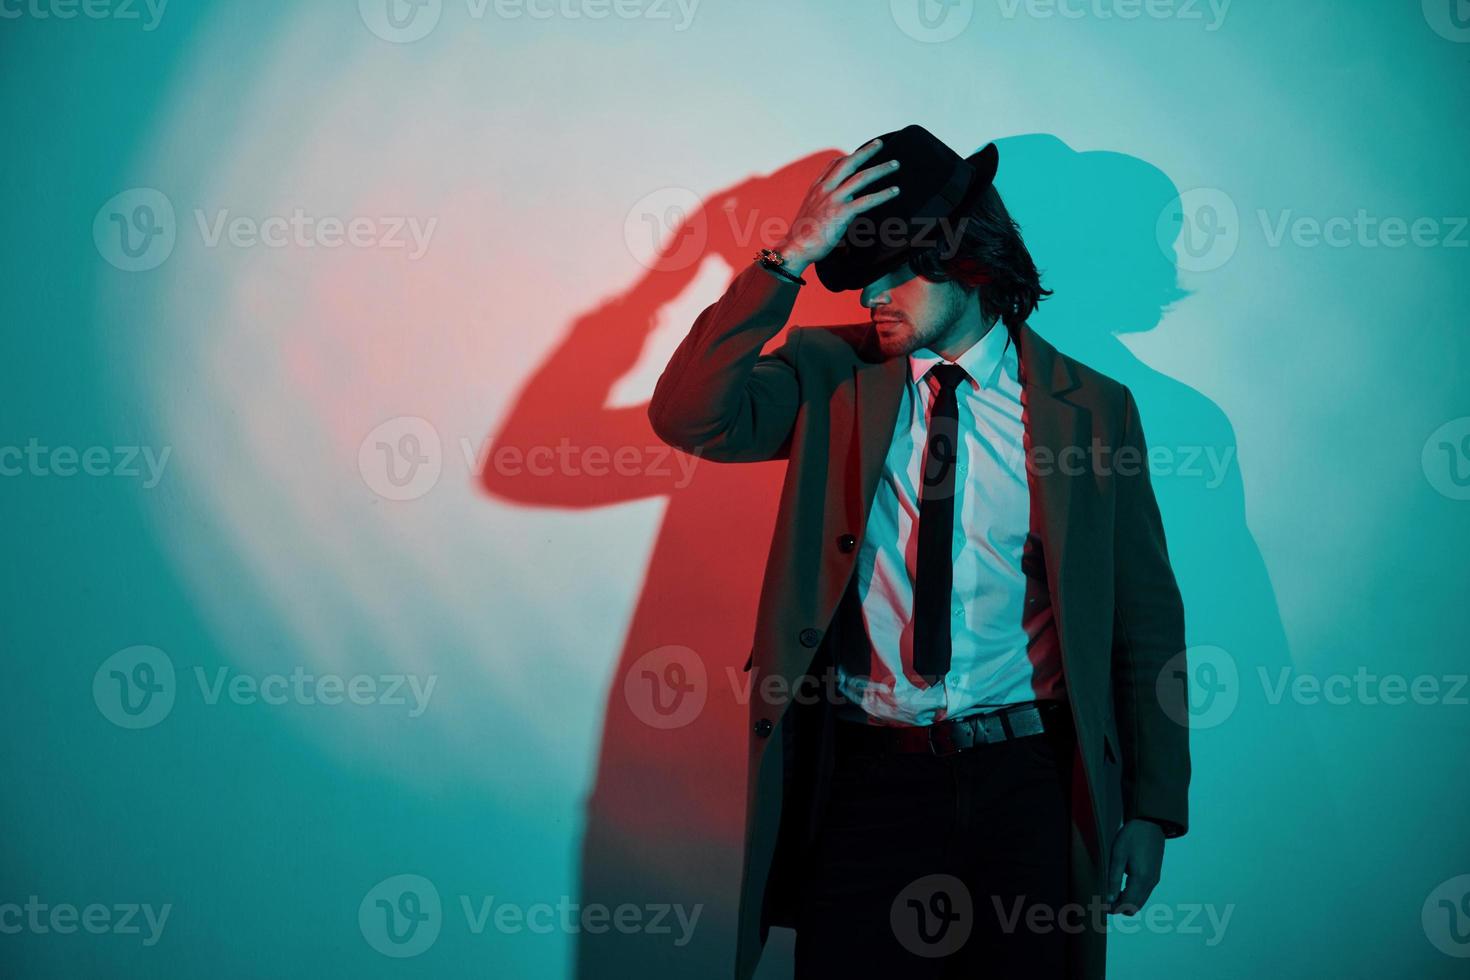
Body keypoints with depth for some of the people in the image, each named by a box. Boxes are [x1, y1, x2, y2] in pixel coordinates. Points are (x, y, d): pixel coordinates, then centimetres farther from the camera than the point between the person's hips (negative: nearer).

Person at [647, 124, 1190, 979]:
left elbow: (1146, 620, 5)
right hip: (866, 776, 0)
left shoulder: (1091, 409, 2)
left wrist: (1153, 807, 3)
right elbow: (689, 418, -14)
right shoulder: (832, 374, 4)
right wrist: (792, 258, -18)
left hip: (1028, 780, 0)